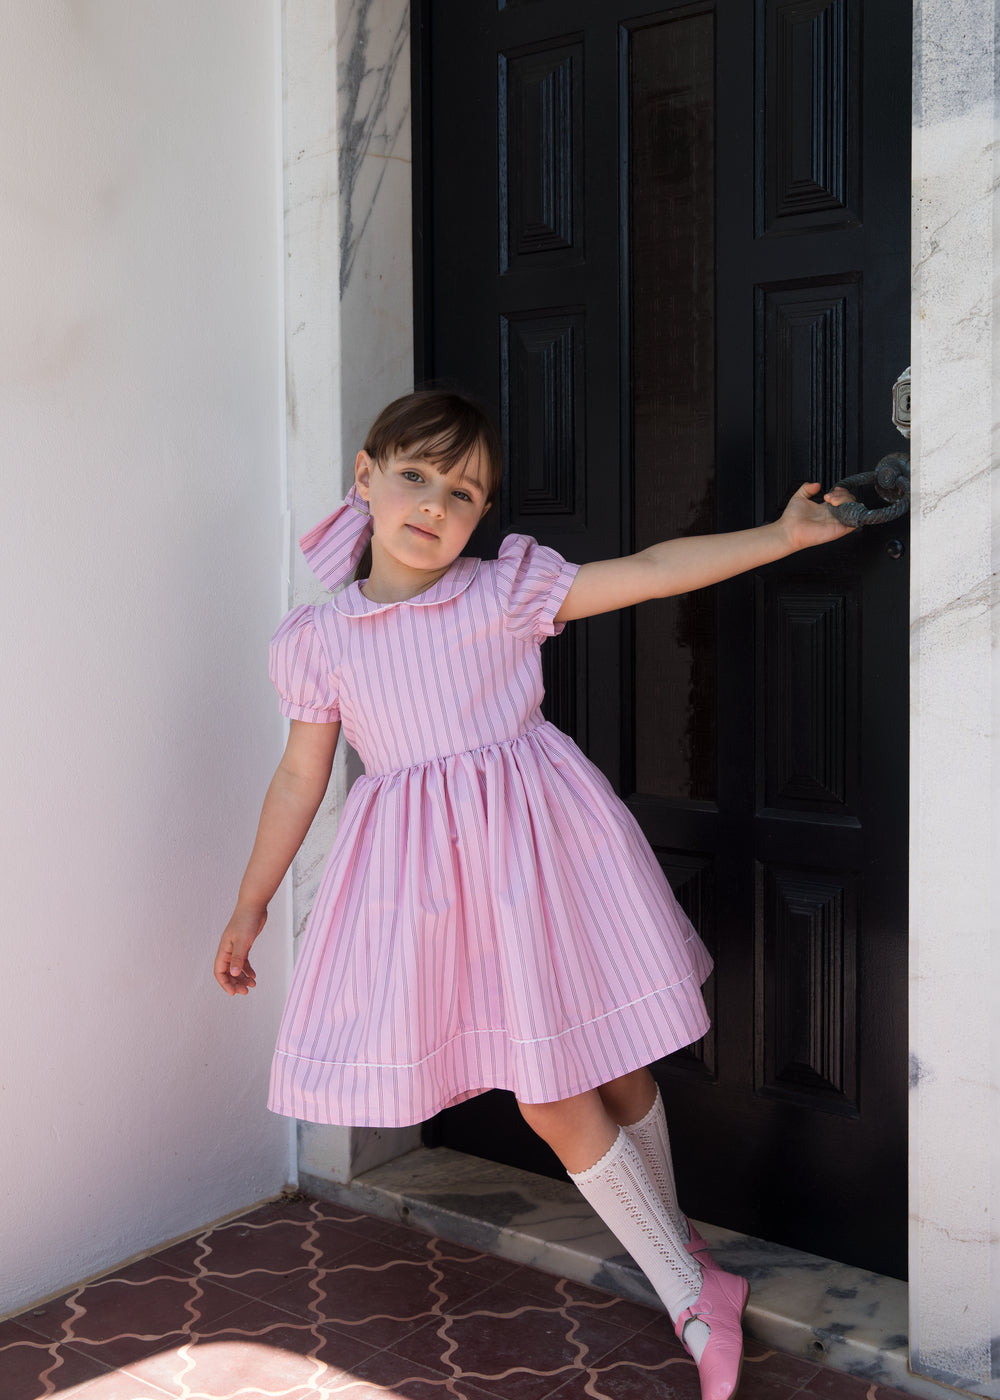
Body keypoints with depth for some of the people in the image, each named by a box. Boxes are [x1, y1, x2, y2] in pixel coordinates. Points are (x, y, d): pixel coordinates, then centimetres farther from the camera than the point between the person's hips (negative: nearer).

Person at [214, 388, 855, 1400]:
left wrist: (782, 533, -9)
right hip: (422, 870, 2)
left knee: (610, 1067, 8)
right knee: (553, 1097, 4)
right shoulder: (321, 639, 3)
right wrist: (251, 902, 14)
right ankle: (692, 1292, 20)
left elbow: (649, 571, -5)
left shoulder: (505, 593, -3)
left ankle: (669, 1246, 36)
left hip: (535, 850, -1)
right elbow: (300, 775, 10)